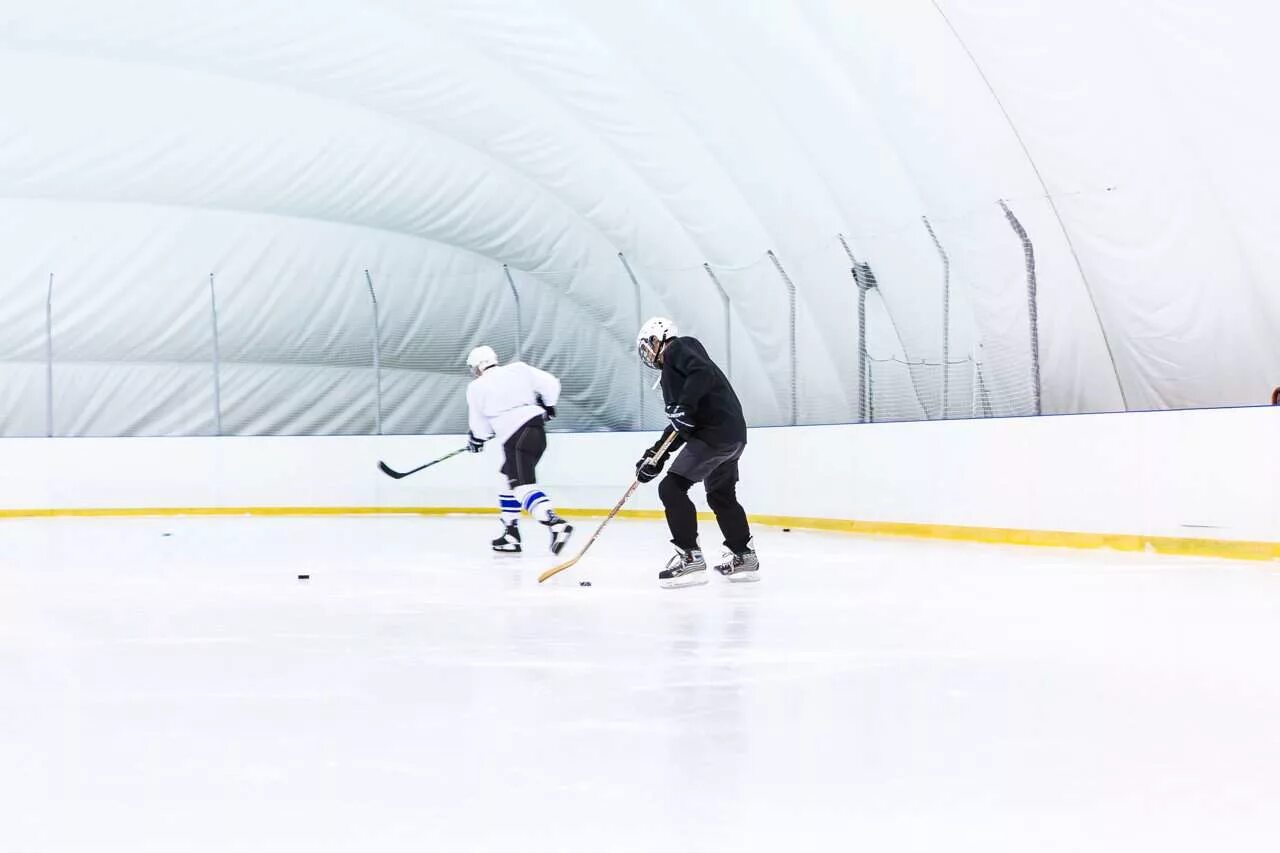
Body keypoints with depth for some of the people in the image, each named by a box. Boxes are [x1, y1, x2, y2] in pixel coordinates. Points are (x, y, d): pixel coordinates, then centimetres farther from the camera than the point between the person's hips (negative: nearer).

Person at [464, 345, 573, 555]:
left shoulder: (476, 388, 6)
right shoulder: (518, 369, 13)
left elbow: (480, 426, 13)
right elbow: (550, 383, 8)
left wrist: (475, 439, 34)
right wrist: (547, 406, 26)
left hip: (514, 440, -7)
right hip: (536, 427, 7)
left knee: (523, 484, -16)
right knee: (509, 477, 22)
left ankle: (556, 524, -38)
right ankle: (511, 534, 23)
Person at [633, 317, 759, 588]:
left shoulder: (678, 349, -1)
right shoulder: (671, 370, 26)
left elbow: (704, 373, -22)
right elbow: (679, 426, 25)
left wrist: (684, 406, -29)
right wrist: (656, 456, 20)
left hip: (715, 432, -11)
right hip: (733, 434, 11)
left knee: (672, 488, -10)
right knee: (721, 496, 25)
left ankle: (690, 558, -12)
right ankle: (744, 556, 34)